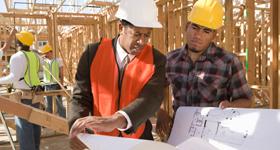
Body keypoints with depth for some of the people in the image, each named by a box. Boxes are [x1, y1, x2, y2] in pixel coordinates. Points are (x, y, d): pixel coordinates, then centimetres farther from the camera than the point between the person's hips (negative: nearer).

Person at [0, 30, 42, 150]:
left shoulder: (17, 56, -14)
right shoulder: (35, 56, 8)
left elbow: (14, 77, -17)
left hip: (23, 94, -7)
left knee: (24, 124, -1)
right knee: (34, 121, 14)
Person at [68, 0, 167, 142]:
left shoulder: (156, 60, -12)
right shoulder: (94, 52, -9)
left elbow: (151, 98, -26)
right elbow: (81, 96, -7)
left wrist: (114, 121, -42)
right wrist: (78, 124, -28)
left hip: (138, 139, 0)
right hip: (99, 139, 1)